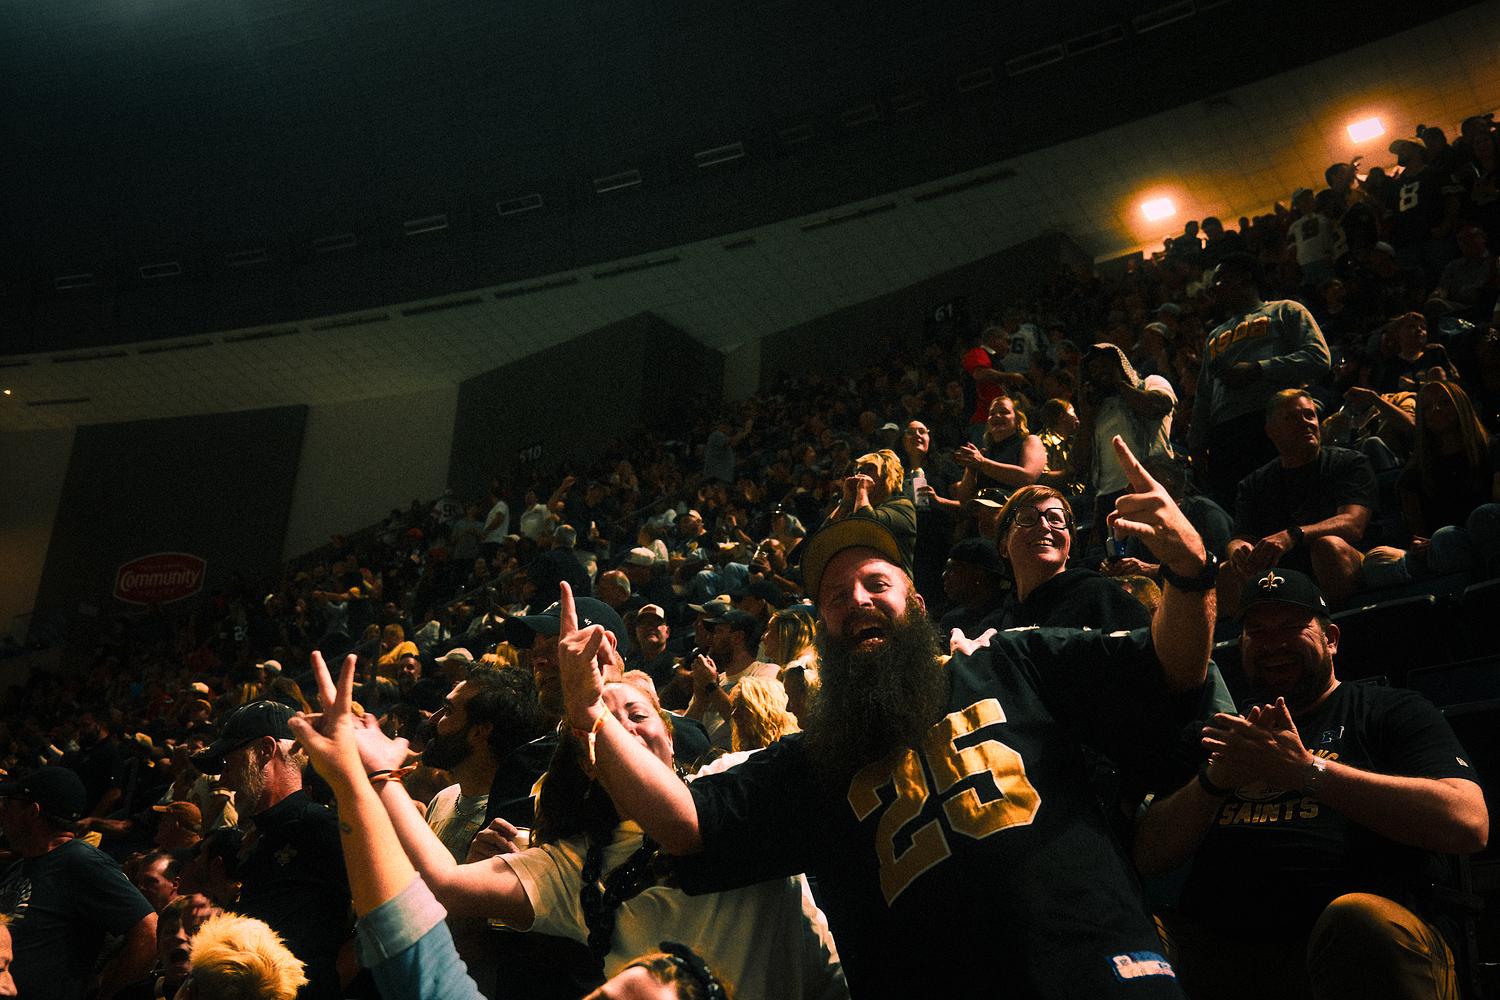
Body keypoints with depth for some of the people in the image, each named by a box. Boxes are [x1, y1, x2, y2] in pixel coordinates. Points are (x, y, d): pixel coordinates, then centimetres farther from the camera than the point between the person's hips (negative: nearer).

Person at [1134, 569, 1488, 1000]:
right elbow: (1148, 855, 15)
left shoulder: (1390, 710, 15)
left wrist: (1306, 769, -10)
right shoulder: (1224, 732, 25)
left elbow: (1468, 822, -5)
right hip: (1214, 945, 3)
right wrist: (1215, 778, -3)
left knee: (1359, 917, -37)